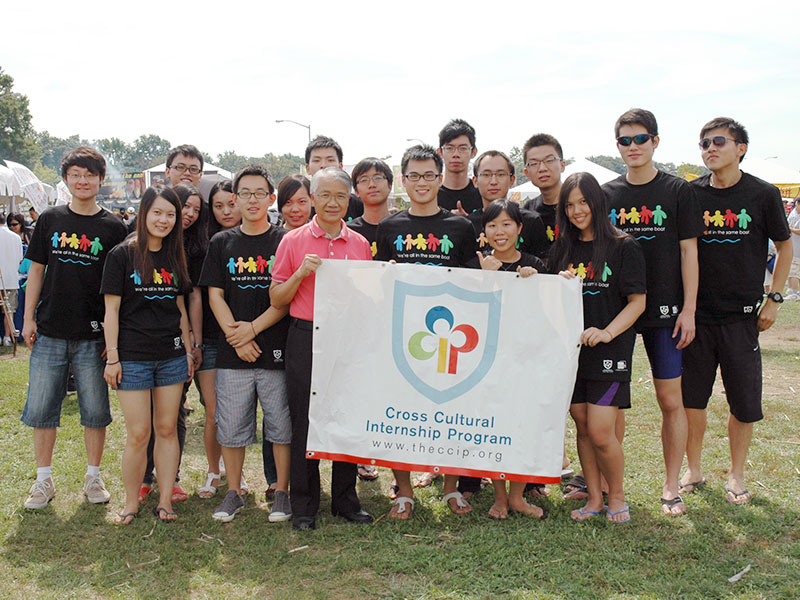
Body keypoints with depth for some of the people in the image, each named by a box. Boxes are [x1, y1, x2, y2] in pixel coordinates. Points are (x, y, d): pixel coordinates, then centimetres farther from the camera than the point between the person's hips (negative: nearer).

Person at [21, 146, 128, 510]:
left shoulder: (113, 227, 1)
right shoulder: (50, 220, 6)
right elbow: (36, 270, 10)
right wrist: (28, 318, 3)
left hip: (93, 334, -2)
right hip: (49, 332, 2)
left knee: (95, 411, 5)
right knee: (40, 409, 6)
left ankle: (93, 478, 21)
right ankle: (44, 481, 20)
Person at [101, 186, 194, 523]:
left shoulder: (175, 258, 11)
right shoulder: (122, 255, -3)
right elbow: (112, 309, -4)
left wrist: (188, 351, 11)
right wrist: (112, 357, -8)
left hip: (172, 356, 4)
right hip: (133, 357, -4)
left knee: (167, 429, 7)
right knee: (138, 433, -2)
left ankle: (165, 501, 15)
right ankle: (131, 504, 14)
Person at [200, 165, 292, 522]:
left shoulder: (285, 242, 3)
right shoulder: (221, 243, 10)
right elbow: (215, 296, 5)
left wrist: (253, 328, -13)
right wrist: (235, 337, -8)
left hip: (277, 351, -2)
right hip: (232, 355, 2)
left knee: (281, 425, 5)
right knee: (231, 426, 7)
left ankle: (281, 493, 18)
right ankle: (233, 493, 22)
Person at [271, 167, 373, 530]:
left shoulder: (360, 244, 10)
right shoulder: (293, 241, 3)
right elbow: (276, 299, 2)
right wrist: (301, 274, -13)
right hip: (306, 340, -2)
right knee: (304, 421, 4)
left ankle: (346, 501, 23)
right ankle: (304, 506, 17)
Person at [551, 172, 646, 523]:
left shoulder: (623, 247, -3)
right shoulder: (562, 250, 11)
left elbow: (637, 301, -5)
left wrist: (607, 332, -18)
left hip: (609, 350, -4)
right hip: (570, 349, 5)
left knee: (601, 432, -7)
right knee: (582, 428, 9)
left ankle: (617, 495, 15)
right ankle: (594, 498, 22)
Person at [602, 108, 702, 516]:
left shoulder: (678, 191, 1)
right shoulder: (607, 194, 7)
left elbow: (688, 252, 0)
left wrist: (688, 310, -7)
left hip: (664, 311, -2)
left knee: (671, 401, 2)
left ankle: (671, 487, 15)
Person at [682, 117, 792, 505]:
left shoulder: (763, 194, -3)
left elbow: (785, 246, 7)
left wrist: (773, 299, 1)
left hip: (742, 315, -1)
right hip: (696, 313, 2)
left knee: (743, 403, 5)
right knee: (691, 398, 7)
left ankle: (736, 475, 24)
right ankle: (694, 470, 26)